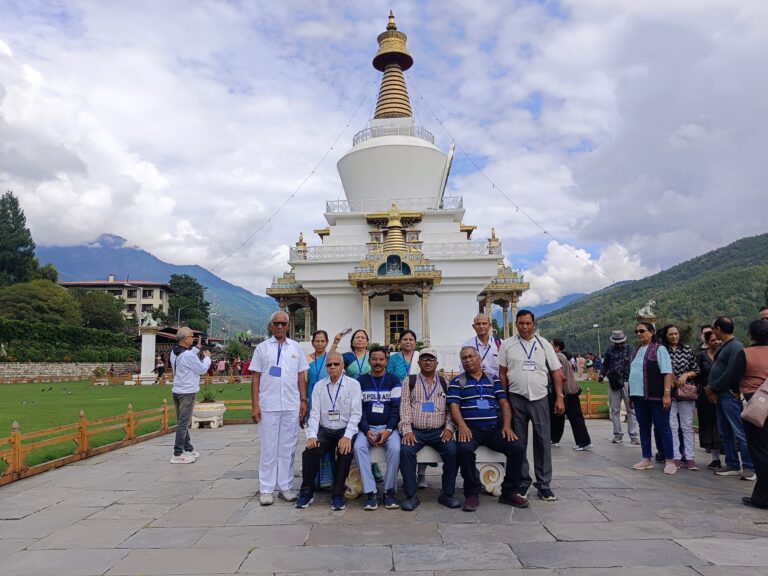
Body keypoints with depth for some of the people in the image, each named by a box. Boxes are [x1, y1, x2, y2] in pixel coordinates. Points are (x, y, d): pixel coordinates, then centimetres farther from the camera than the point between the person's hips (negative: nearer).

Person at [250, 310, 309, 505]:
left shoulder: (296, 347, 9)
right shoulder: (262, 348, 3)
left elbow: (301, 376, 10)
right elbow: (255, 378, 2)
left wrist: (303, 401, 4)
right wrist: (254, 405, -4)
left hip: (292, 406, 2)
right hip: (268, 406, -2)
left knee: (288, 448, 8)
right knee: (268, 448, 4)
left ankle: (286, 486, 18)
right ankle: (266, 489, 13)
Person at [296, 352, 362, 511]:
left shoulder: (353, 384, 0)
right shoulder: (319, 386, 9)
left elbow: (356, 413, -7)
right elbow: (314, 413, 3)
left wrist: (347, 436, -21)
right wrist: (311, 435, -13)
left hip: (345, 430, -2)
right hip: (325, 430, 3)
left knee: (345, 453, -31)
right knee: (309, 451, -23)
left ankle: (337, 494, -11)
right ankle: (307, 492, -2)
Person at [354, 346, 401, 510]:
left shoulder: (394, 380, 6)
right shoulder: (360, 381, 8)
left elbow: (396, 408, -1)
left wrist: (388, 430, -14)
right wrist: (367, 431, -12)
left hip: (388, 427, -1)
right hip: (367, 428, 1)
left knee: (395, 448, -30)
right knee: (358, 447, -29)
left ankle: (389, 491, -14)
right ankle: (370, 493, -22)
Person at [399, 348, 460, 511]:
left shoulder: (444, 383, 15)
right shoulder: (410, 381, 11)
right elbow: (405, 406, 2)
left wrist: (449, 427, -5)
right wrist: (407, 430, -10)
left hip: (439, 431, 1)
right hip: (415, 430, -1)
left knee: (452, 451, -26)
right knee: (405, 451, -29)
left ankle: (447, 494, -7)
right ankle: (411, 496, -15)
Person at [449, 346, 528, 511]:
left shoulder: (493, 379, 18)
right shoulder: (457, 382, 9)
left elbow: (504, 403, 12)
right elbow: (453, 405, -2)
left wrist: (507, 426, -4)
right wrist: (462, 426, -20)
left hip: (494, 428, 3)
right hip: (470, 429, -3)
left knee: (518, 448, -18)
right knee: (464, 450, -33)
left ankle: (510, 492, 1)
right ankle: (472, 494, -13)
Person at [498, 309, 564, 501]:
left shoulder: (544, 344, 6)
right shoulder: (507, 345, 4)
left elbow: (556, 372, 6)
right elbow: (502, 373, 5)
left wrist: (560, 397, -2)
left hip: (540, 398, 1)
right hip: (516, 398, 0)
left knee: (543, 441, 3)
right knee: (519, 442, 6)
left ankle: (544, 485, 13)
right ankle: (522, 482, 18)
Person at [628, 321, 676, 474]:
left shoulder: (659, 349, -5)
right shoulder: (637, 351, 15)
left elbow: (667, 372, -12)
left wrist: (667, 394, -19)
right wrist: (631, 395, 18)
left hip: (656, 396, -7)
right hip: (639, 396, 7)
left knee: (663, 427, 1)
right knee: (644, 427, 11)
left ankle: (670, 461, 10)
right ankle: (647, 459, 19)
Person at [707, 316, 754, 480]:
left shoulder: (736, 347, -13)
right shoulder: (723, 347, 15)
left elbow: (731, 374, -20)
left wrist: (712, 388, -12)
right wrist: (712, 389, 0)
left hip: (731, 395, -10)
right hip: (721, 395, 10)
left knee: (739, 433, -5)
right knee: (725, 432, 12)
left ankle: (749, 467, 3)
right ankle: (732, 465, 20)